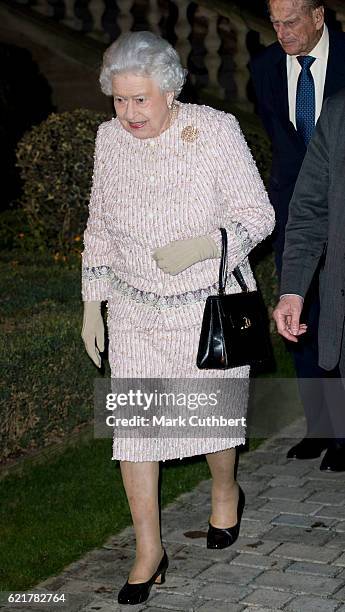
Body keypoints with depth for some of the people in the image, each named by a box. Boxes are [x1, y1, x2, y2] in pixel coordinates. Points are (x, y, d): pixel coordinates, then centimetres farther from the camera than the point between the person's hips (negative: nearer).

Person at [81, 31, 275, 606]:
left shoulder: (216, 131, -15)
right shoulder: (110, 139, -3)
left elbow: (257, 213, -11)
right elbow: (100, 225, 9)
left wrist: (203, 245, -29)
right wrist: (92, 305, 8)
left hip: (212, 305, -3)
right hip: (136, 311, 3)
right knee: (133, 424, 0)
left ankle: (225, 492, 44)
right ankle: (149, 551, 15)